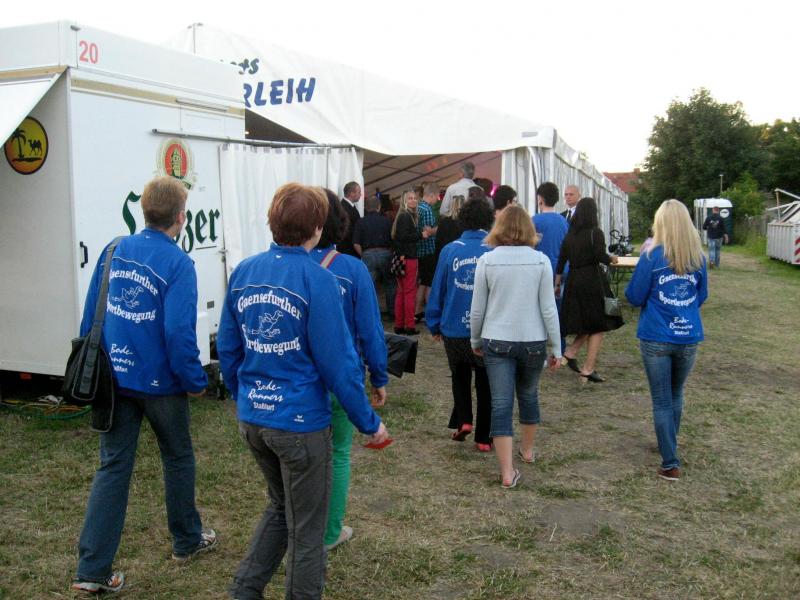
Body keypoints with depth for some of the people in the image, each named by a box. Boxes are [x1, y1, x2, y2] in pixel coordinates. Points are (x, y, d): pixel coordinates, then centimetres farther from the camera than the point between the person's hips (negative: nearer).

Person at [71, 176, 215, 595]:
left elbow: (90, 316, 7)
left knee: (112, 467, 9)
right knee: (177, 459, 17)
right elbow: (179, 332, -21)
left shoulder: (114, 251, 2)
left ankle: (92, 569, 9)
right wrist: (196, 381, -8)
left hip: (115, 379, 5)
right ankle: (187, 540, 35)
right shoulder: (177, 262, -16)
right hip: (160, 382, -5)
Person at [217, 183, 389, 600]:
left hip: (251, 420, 6)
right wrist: (369, 423, -7)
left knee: (281, 506, 27)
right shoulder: (318, 280, -18)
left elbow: (227, 350, 7)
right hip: (300, 422, -6)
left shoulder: (243, 272, 1)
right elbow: (338, 362, -17)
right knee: (307, 526, 13)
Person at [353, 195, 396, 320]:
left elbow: (356, 244, -5)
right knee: (390, 284, 16)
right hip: (385, 253, 1)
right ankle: (392, 312, 20)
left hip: (368, 254, -1)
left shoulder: (361, 222, 0)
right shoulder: (386, 221, 2)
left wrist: (363, 255, 7)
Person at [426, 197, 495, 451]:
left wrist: (434, 325, 10)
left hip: (454, 329, 1)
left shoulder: (450, 250, -7)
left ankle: (463, 420, 7)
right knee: (485, 383, 14)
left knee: (460, 376, 24)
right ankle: (483, 438, 19)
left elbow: (437, 290, 0)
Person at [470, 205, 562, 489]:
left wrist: (475, 339, 14)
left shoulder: (487, 260, -6)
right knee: (529, 395, 22)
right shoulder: (541, 261, -6)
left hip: (496, 341, -1)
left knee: (501, 404, 3)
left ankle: (507, 471, 1)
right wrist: (557, 347, 4)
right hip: (533, 341, 1)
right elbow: (548, 308, -5)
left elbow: (477, 308, -1)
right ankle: (527, 449, 42)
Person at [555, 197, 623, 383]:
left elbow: (561, 261, 9)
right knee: (598, 327, 4)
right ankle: (588, 369, 3)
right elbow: (601, 256, -17)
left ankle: (570, 352, 6)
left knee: (585, 323, 22)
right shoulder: (595, 233, -9)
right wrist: (612, 258, 4)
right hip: (592, 282, -6)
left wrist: (557, 284, 16)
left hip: (573, 282, 6)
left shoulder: (569, 235, 8)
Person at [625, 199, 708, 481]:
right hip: (689, 338, 4)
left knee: (662, 401, 5)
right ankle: (669, 445, 40)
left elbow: (634, 297, -6)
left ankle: (671, 463, 5)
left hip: (656, 339, -4)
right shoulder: (698, 258, 0)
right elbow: (701, 297, 12)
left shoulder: (652, 257, -12)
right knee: (676, 394, 23)